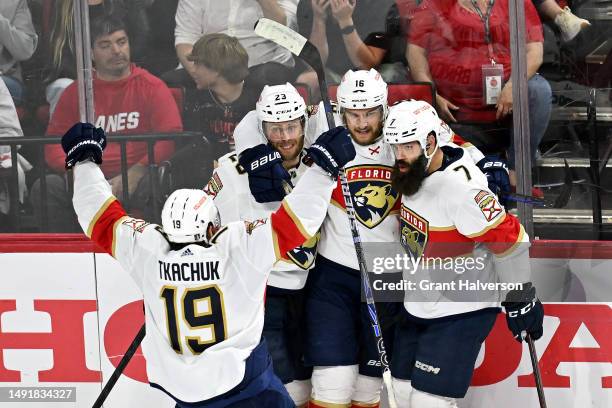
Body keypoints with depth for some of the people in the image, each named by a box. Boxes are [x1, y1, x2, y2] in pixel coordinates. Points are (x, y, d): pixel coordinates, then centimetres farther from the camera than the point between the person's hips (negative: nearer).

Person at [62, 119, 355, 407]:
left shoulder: (147, 248, -11)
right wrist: (323, 165, -10)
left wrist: (84, 158, 12)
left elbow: (102, 220, 1)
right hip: (240, 381, -4)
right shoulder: (241, 245, -19)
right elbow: (297, 220, -19)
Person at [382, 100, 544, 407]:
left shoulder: (461, 187, -28)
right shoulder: (412, 171, -4)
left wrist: (520, 301, -17)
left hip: (461, 312, -8)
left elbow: (509, 242, -24)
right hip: (418, 306, 9)